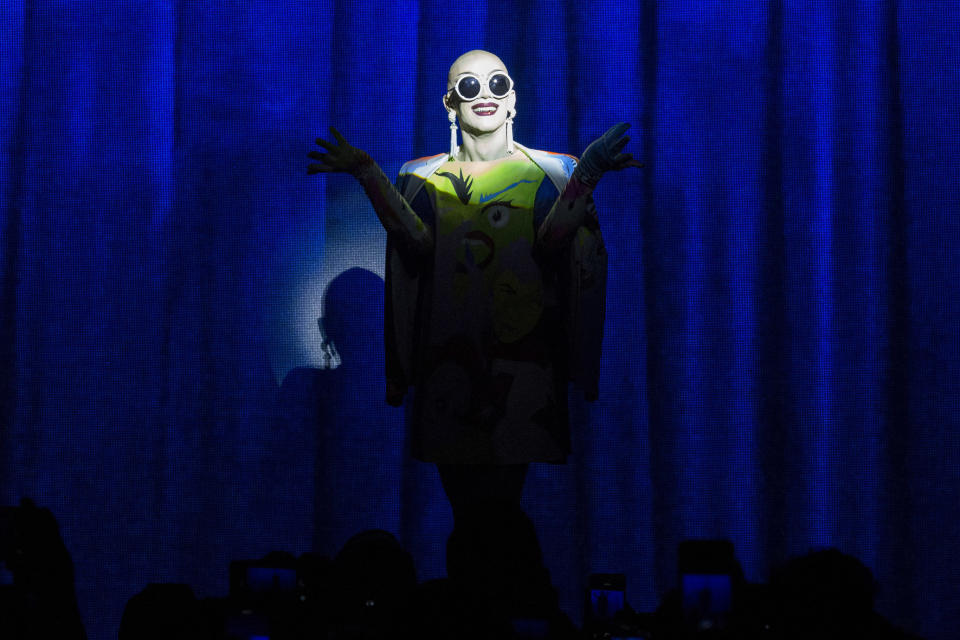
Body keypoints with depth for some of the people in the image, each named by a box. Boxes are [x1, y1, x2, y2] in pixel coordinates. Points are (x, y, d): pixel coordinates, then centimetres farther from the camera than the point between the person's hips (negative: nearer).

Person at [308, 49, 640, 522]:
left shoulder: (549, 171, 5)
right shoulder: (423, 177, 10)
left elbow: (552, 244, -11)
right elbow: (417, 244, -8)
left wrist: (587, 175, -23)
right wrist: (368, 175, -16)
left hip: (525, 354, -1)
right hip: (449, 355, 2)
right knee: (461, 499, 5)